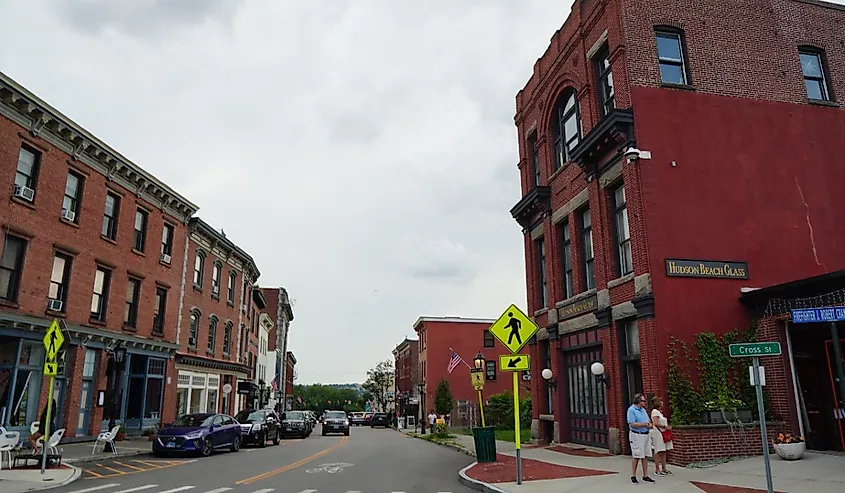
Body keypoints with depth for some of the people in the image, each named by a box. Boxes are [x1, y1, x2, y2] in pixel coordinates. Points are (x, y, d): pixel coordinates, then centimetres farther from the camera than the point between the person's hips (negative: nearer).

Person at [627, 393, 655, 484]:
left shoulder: (643, 410, 15)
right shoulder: (631, 410, -10)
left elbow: (649, 422, 15)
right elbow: (632, 424, -18)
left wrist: (650, 425, -8)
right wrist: (644, 424, -22)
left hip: (646, 435, 7)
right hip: (636, 435, -7)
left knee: (645, 456, 7)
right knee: (636, 456, -3)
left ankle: (645, 476, 14)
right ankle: (633, 476, 7)